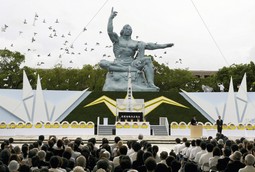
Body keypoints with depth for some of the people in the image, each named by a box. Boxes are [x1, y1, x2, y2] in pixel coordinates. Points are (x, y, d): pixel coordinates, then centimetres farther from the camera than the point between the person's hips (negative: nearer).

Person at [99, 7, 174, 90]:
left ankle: (150, 83, -33)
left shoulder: (135, 43, 19)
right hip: (119, 65, -2)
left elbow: (148, 45, 11)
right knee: (102, 63, -29)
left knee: (147, 60, -18)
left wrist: (164, 45, 3)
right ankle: (129, 69, -37)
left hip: (132, 64, 3)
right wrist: (111, 18, -9)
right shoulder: (117, 39, 14)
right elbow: (110, 31, -4)